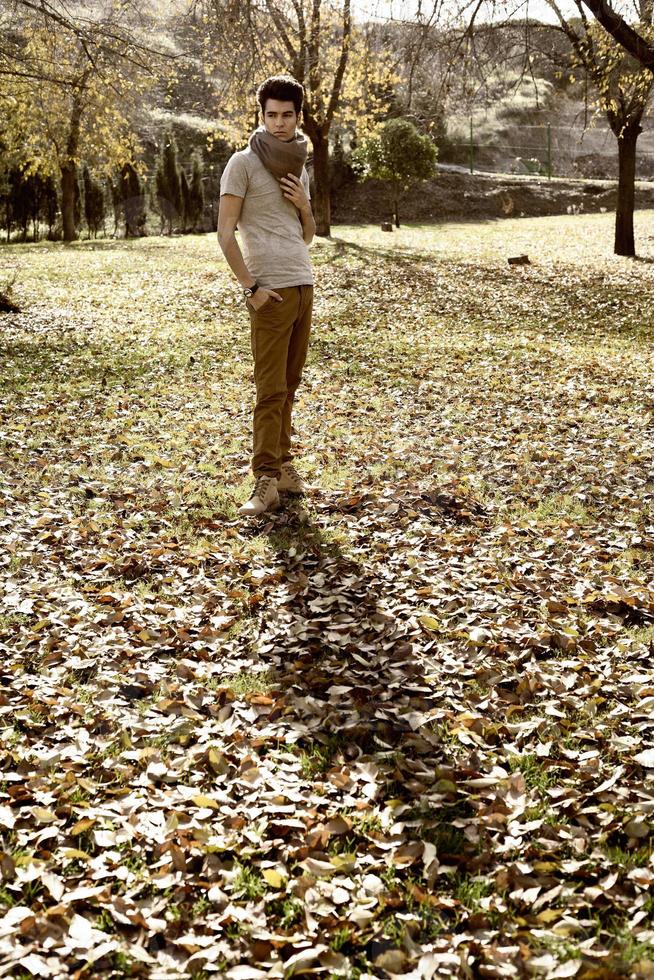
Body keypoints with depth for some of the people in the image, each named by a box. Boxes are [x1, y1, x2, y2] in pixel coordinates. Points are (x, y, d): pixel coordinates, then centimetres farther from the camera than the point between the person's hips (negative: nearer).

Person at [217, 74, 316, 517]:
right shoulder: (244, 163, -3)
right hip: (271, 290, -6)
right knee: (271, 389, -9)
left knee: (289, 384, 9)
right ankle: (266, 480, -8)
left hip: (304, 285, 6)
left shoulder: (300, 167, 17)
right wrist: (251, 287, -14)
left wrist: (303, 205, 2)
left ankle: (283, 463, 17)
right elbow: (225, 234, -8)